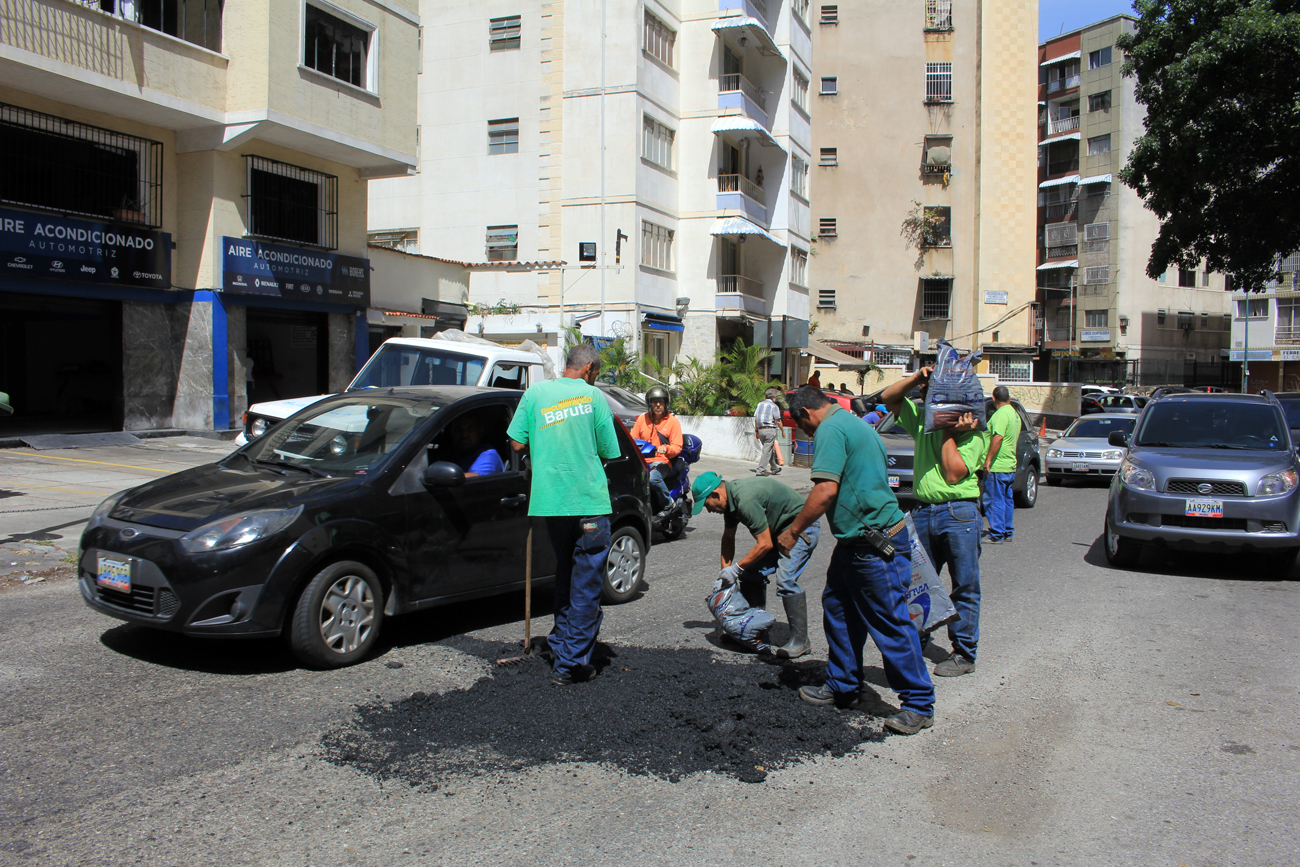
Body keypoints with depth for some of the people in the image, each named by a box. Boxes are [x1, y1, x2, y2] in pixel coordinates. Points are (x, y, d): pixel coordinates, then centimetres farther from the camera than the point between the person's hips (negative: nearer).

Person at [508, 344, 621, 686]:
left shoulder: (536, 392, 5)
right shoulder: (593, 395, -3)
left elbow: (517, 443, 3)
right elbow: (609, 452, 0)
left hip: (548, 500, 4)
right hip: (589, 500, -4)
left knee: (566, 574, 23)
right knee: (586, 584, 3)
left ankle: (561, 643, 31)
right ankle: (572, 663, 3)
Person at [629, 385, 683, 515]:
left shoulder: (673, 421, 5)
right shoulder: (642, 418, 15)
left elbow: (677, 447, -1)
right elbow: (632, 439, 15)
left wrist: (666, 448, -23)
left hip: (662, 461, -3)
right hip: (642, 460, 3)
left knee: (653, 478, -36)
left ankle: (668, 504, -11)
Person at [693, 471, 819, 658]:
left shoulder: (746, 500, -31)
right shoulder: (730, 497, 0)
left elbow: (765, 544, -26)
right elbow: (728, 537, 13)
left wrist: (736, 568, -17)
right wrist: (725, 571, 9)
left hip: (801, 529, -10)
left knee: (785, 581, -21)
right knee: (751, 575, 5)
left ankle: (800, 641, -12)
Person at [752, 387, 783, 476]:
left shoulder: (760, 404, 11)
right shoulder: (774, 406, -6)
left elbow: (756, 419, 11)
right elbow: (778, 421, -8)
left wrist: (756, 431, 17)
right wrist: (782, 431, 4)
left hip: (761, 430, 6)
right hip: (770, 430, -6)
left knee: (770, 449, 18)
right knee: (767, 450, -3)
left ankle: (774, 468, 26)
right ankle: (761, 469, -7)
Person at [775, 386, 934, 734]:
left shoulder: (830, 429, -14)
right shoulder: (855, 424, 17)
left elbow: (826, 490, -23)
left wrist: (793, 531, -14)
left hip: (875, 544, -11)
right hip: (856, 541, 11)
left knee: (891, 625, -2)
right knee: (838, 609, 18)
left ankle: (919, 705, 10)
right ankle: (843, 687, 30)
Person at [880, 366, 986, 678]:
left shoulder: (970, 434, -4)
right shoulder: (922, 420, 12)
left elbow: (954, 474, -14)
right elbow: (888, 398, 14)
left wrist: (949, 434, -11)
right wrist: (916, 378, 1)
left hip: (959, 514, -6)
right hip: (923, 511, 6)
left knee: (964, 587, 1)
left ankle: (964, 654, 7)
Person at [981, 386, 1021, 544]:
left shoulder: (1001, 414, -15)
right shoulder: (1015, 413, 16)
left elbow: (998, 438, -25)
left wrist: (988, 459, -22)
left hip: (997, 466, -10)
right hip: (1010, 465, 10)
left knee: (994, 501, -6)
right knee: (1007, 500, 15)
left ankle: (996, 535, -5)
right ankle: (1007, 532, 21)